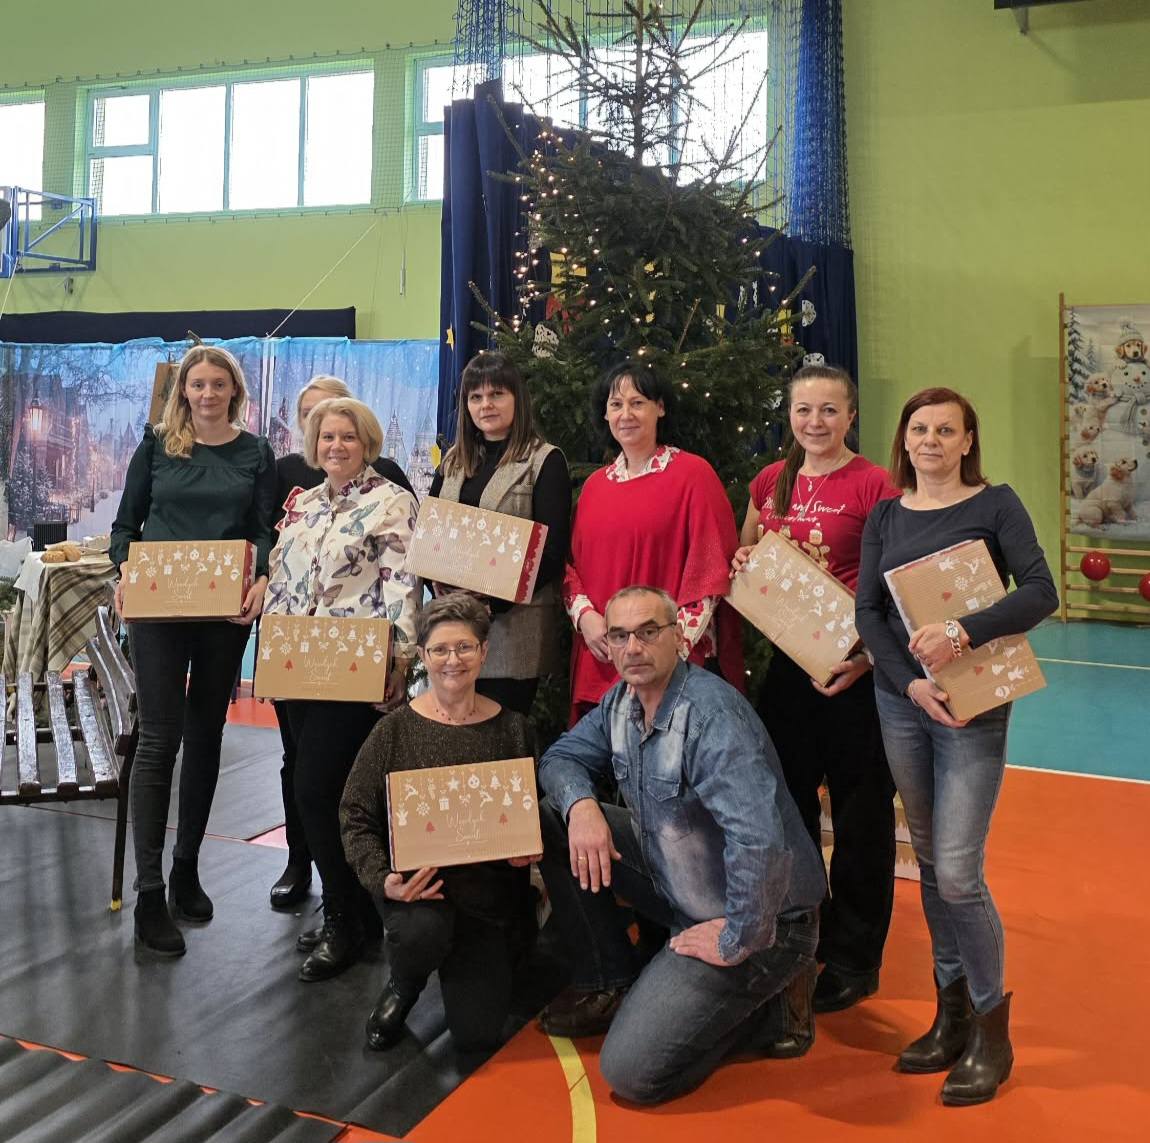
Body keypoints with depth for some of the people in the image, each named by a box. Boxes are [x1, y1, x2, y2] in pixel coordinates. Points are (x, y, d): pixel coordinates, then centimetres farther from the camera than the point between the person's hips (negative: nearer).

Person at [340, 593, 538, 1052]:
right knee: (421, 929, -37)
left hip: (489, 890, 1)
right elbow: (356, 816, -3)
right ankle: (402, 986, 4)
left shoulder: (512, 729, 2)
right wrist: (382, 879, -19)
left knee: (477, 1032, -9)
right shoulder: (395, 730, -3)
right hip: (415, 884, -1)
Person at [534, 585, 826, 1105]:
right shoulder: (621, 701, 0)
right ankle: (610, 983, 14)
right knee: (552, 817, 2)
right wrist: (580, 804, -13)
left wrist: (739, 940, -27)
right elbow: (561, 757, 9)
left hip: (756, 912, -8)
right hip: (675, 882, 8)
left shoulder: (711, 712, -29)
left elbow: (759, 839, -38)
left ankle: (770, 1003, 7)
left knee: (632, 1072, -14)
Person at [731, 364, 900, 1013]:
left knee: (860, 812, 6)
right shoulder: (772, 482, 7)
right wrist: (744, 566, -3)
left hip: (853, 666, -6)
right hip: (786, 660, 6)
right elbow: (743, 559, 20)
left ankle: (855, 959, 21)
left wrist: (869, 656, -21)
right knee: (787, 803, 16)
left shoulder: (873, 485, -9)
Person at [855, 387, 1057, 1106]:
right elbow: (867, 612, 0)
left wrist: (963, 634, -25)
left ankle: (992, 1030, 12)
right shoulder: (885, 517, 8)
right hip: (900, 702, 4)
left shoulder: (995, 504, -3)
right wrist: (911, 681, -14)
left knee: (958, 872, -8)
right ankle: (952, 1012, 26)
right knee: (931, 865, 11)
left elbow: (1041, 593, -13)